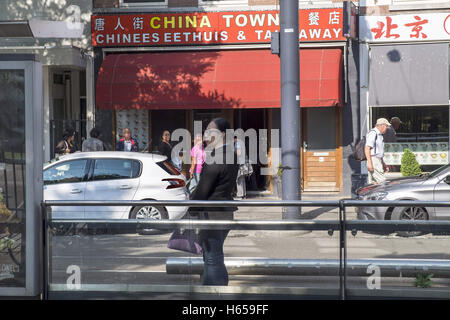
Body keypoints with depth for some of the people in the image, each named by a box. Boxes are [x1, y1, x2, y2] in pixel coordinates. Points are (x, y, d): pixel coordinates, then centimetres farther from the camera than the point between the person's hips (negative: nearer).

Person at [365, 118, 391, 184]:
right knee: (382, 181, -14)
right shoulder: (373, 133, -12)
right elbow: (367, 149, -19)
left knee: (373, 183, 6)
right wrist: (369, 163, -25)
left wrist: (383, 164, 27)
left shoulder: (379, 135, 21)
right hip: (373, 161, -10)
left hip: (378, 161, 10)